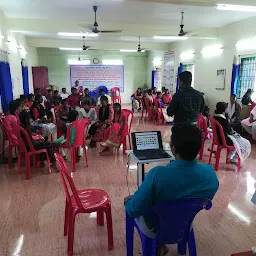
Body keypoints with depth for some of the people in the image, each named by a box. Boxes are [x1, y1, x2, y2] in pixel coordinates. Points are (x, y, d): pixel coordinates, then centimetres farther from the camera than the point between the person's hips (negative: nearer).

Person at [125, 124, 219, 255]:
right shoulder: (210, 173, -22)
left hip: (155, 229, -4)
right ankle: (160, 245, 32)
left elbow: (133, 210, -27)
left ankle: (158, 245, 27)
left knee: (128, 200, 24)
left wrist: (128, 201, -4)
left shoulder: (158, 174, -38)